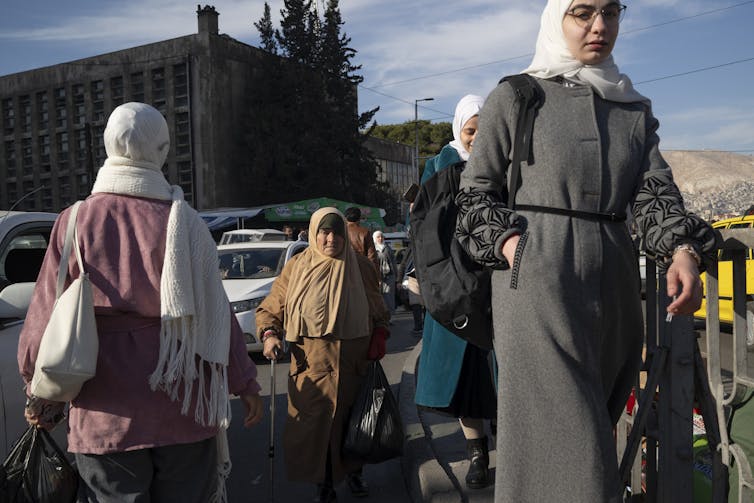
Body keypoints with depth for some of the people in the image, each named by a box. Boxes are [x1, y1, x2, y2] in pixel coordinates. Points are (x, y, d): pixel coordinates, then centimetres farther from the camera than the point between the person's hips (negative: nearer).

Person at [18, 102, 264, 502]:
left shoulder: (75, 222, -3)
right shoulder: (182, 221, -7)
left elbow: (46, 316, 1)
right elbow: (214, 312, -6)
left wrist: (41, 395, 14)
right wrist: (245, 383, 4)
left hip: (104, 414, 1)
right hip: (181, 409, -1)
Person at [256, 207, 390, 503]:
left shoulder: (360, 267, 6)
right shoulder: (296, 267, 3)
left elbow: (378, 312, 13)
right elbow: (269, 309, 8)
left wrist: (378, 340, -1)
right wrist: (269, 334, -9)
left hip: (353, 361, 1)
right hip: (310, 361, -1)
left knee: (352, 418, 9)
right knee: (313, 421, 1)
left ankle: (353, 471, 33)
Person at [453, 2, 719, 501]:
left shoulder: (636, 110, 17)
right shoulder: (515, 97, 4)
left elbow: (655, 191, 7)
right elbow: (475, 191, 5)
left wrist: (683, 248, -12)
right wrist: (509, 243, -12)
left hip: (614, 285, 5)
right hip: (538, 279, -5)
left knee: (597, 431, 14)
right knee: (563, 438, -7)